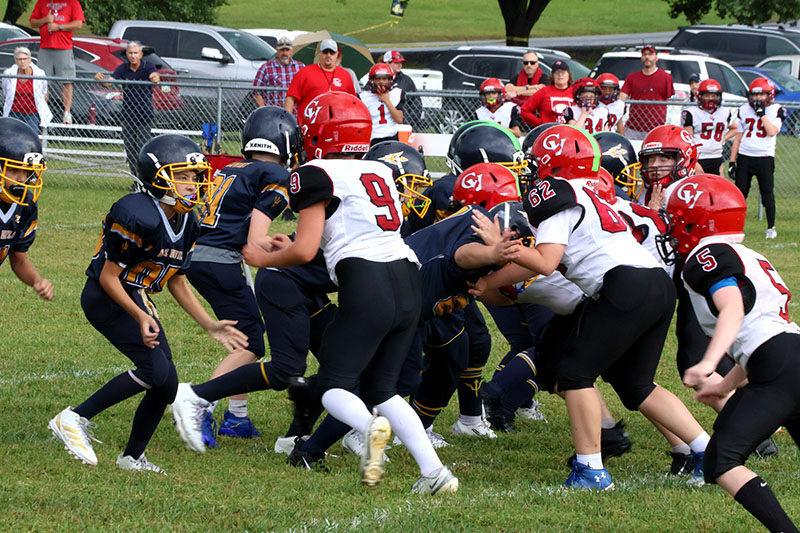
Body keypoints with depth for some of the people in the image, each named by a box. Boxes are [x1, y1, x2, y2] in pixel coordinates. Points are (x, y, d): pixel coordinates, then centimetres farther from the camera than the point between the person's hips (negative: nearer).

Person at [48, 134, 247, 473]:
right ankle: (76, 419, -15)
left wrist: (210, 326, 9)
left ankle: (132, 457, 20)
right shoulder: (138, 217, -24)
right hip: (105, 298, -9)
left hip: (138, 300, 9)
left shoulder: (187, 225, 3)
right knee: (156, 370, -22)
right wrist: (140, 317, -28)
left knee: (166, 386, 3)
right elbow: (108, 277, -20)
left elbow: (177, 282, 14)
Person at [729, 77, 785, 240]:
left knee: (767, 193, -1)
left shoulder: (776, 111, 1)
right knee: (740, 192, 2)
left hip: (765, 157, -3)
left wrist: (761, 113, -14)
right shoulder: (745, 111, 10)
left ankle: (771, 227, 10)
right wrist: (732, 161, 9)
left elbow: (772, 132, -16)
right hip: (744, 157, 3)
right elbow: (738, 137, 13)